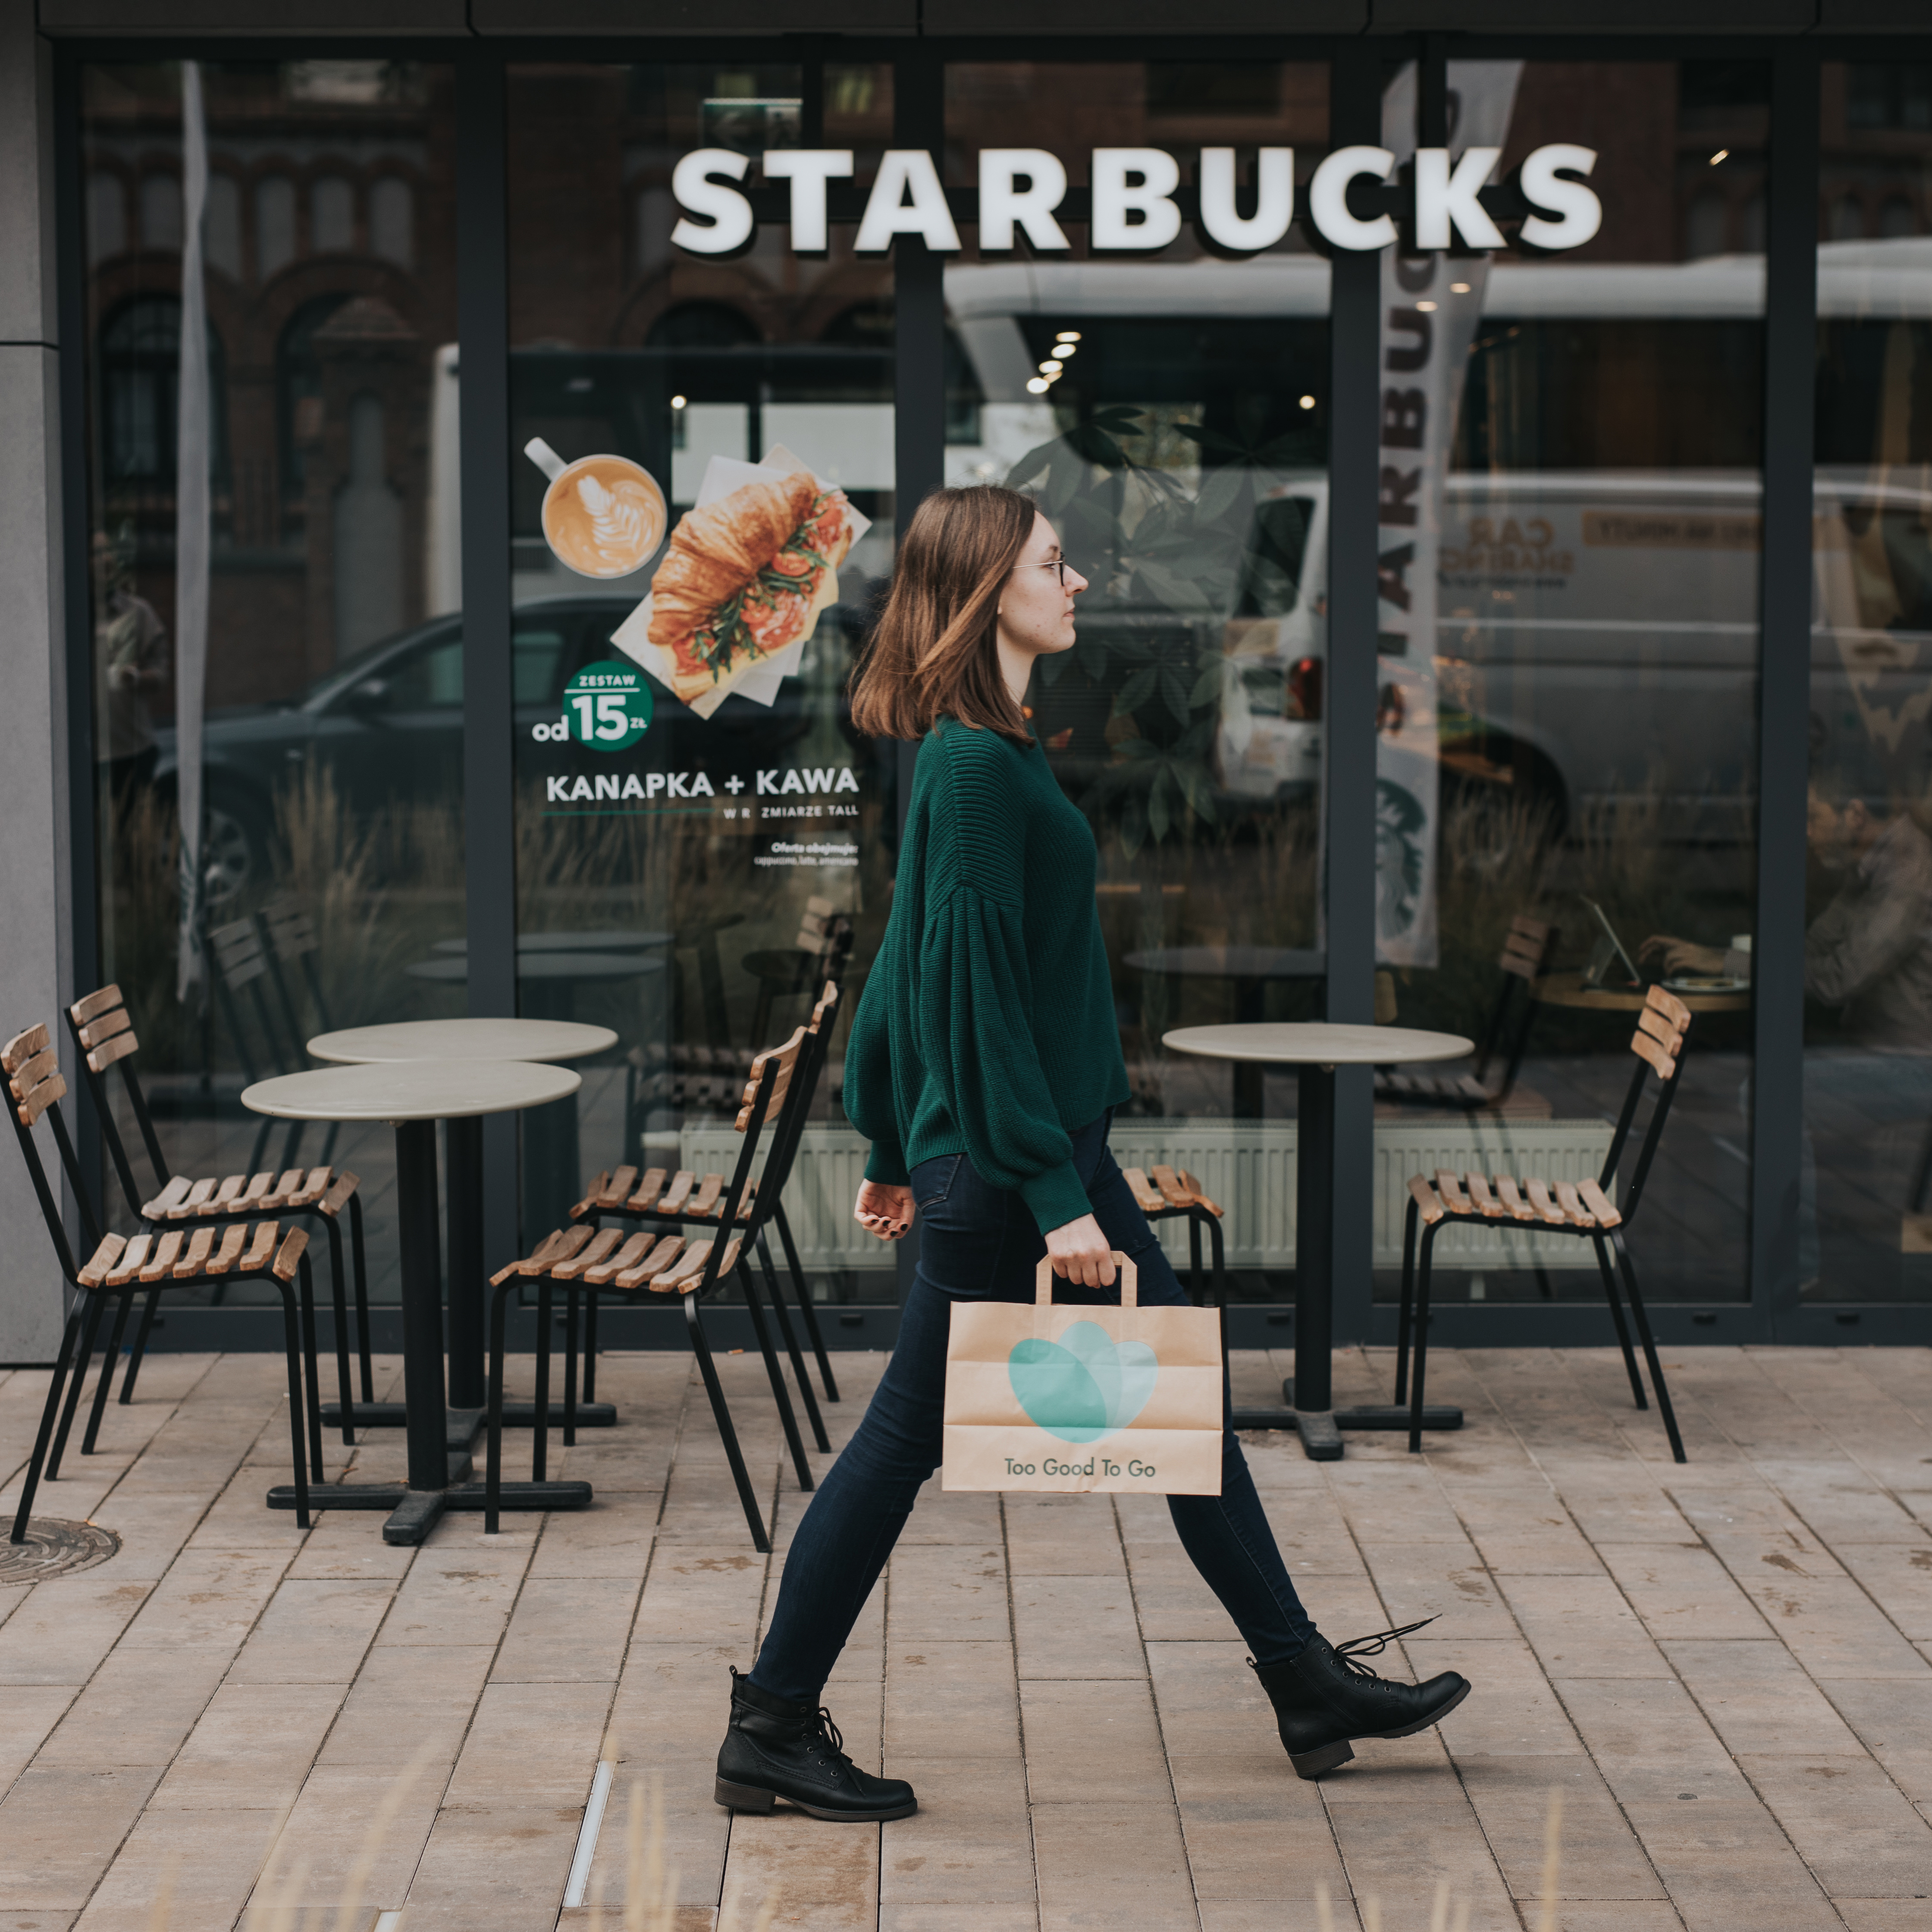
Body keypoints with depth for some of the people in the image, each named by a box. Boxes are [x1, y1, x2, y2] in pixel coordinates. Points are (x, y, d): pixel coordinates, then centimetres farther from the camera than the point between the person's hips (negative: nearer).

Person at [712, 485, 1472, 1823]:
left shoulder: (975, 753, 11)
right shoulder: (979, 768, -19)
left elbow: (913, 961, 16)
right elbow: (977, 985, -23)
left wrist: (896, 1146, 21)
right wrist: (1053, 1194, -22)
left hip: (1016, 1146, 10)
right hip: (1003, 1166, -10)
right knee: (909, 1437, 1)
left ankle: (1310, 1685, 24)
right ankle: (773, 1730, 14)